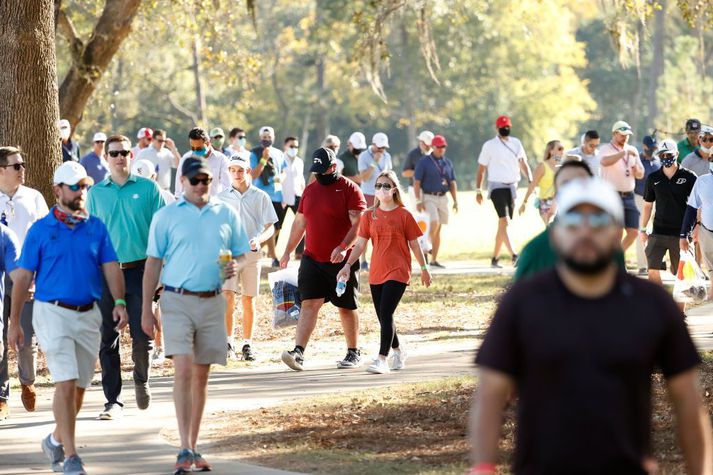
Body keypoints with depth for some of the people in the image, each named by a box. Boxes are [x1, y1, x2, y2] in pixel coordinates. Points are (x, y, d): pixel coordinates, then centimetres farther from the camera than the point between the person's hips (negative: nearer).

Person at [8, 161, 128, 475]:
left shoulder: (96, 227, 8)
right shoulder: (40, 230, 0)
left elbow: (110, 267, 4)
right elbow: (23, 276, 2)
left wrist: (119, 302, -14)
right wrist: (14, 322, 1)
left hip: (88, 315, 4)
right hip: (52, 312, -4)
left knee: (80, 386, 11)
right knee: (66, 383, -13)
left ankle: (56, 440, 33)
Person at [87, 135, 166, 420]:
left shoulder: (148, 188, 3)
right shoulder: (96, 193, 9)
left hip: (139, 270, -2)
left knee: (142, 336, -3)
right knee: (107, 339, 1)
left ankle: (141, 380, 26)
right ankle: (113, 401, 7)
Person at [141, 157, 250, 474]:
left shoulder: (227, 214, 9)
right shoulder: (166, 216, 2)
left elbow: (241, 253, 16)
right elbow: (153, 263, 3)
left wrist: (235, 266, -10)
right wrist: (147, 310, -1)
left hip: (212, 302, 3)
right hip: (177, 301, -3)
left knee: (202, 375, 8)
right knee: (183, 370, -14)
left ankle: (193, 448, 17)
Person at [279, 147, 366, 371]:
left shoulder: (349, 189, -7)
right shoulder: (310, 190, 12)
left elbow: (357, 223, -15)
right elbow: (299, 223, 20)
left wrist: (343, 247, -29)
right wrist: (288, 252, 19)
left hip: (342, 260, -4)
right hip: (312, 258, 4)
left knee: (346, 307, 7)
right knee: (309, 304, -8)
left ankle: (353, 353, 22)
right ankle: (298, 353, -18)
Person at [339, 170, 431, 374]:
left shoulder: (403, 215, -3)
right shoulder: (369, 215, 6)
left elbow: (414, 244, 3)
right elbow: (360, 244, 5)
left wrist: (424, 269, 9)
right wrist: (348, 265, -7)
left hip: (398, 272, -5)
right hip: (376, 273, 5)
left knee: (386, 313, -17)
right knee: (383, 317, 12)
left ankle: (382, 359, -19)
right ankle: (398, 350, 36)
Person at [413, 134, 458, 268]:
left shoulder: (448, 163, 12)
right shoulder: (424, 162, -4)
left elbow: (452, 183, 15)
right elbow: (416, 182, -7)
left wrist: (455, 201, 7)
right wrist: (418, 201, -15)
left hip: (443, 198, 5)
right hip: (428, 197, -5)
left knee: (438, 230, 5)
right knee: (434, 223, -24)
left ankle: (434, 260, 8)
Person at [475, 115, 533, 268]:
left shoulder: (516, 143, 11)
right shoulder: (489, 145, -1)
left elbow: (523, 164, 13)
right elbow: (481, 169, 2)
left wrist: (530, 180, -3)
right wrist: (478, 191, -2)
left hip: (512, 187, 5)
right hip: (497, 186, -5)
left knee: (503, 223, 7)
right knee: (504, 220, -18)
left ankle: (495, 258, 15)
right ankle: (513, 255, -29)